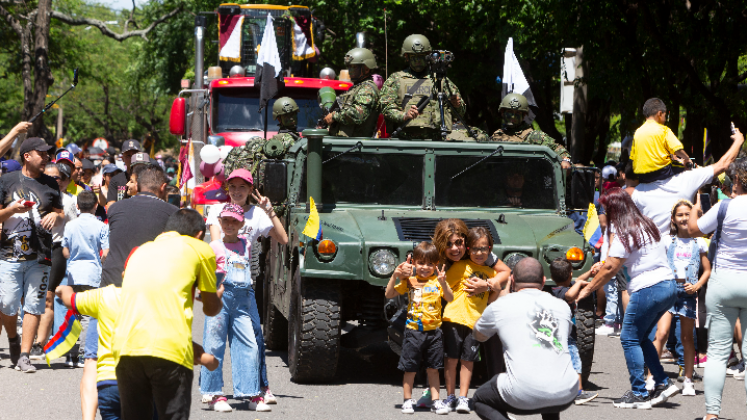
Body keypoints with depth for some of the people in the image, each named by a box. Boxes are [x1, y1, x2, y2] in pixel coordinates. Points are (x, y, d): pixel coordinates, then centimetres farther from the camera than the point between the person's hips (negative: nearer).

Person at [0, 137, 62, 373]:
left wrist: (55, 215, -3)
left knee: (33, 306, -4)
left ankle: (24, 356, 0)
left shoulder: (50, 184, 12)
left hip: (40, 256, 2)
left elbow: (60, 215, 19)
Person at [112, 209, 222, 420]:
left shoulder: (141, 250, 28)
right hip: (170, 350, -4)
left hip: (124, 347, 4)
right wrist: (217, 298, 47)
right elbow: (211, 308, 23)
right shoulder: (199, 248, 14)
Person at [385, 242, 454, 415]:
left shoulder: (437, 282, 2)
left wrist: (443, 282, -26)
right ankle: (408, 400, 13)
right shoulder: (409, 281, 2)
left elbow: (450, 298, -11)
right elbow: (389, 294, 0)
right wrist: (395, 276, -13)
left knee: (433, 368, 8)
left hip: (434, 331, 1)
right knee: (410, 368, 3)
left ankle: (435, 401, 13)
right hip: (413, 331, -1)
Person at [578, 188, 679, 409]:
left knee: (630, 339, 1)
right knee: (640, 337, 19)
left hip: (648, 289, -9)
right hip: (669, 286, 9)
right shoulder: (647, 225, 16)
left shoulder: (624, 233, -10)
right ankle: (663, 384, 14)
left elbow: (610, 268, -11)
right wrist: (602, 268, 23)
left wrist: (586, 290, -2)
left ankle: (639, 394, -1)